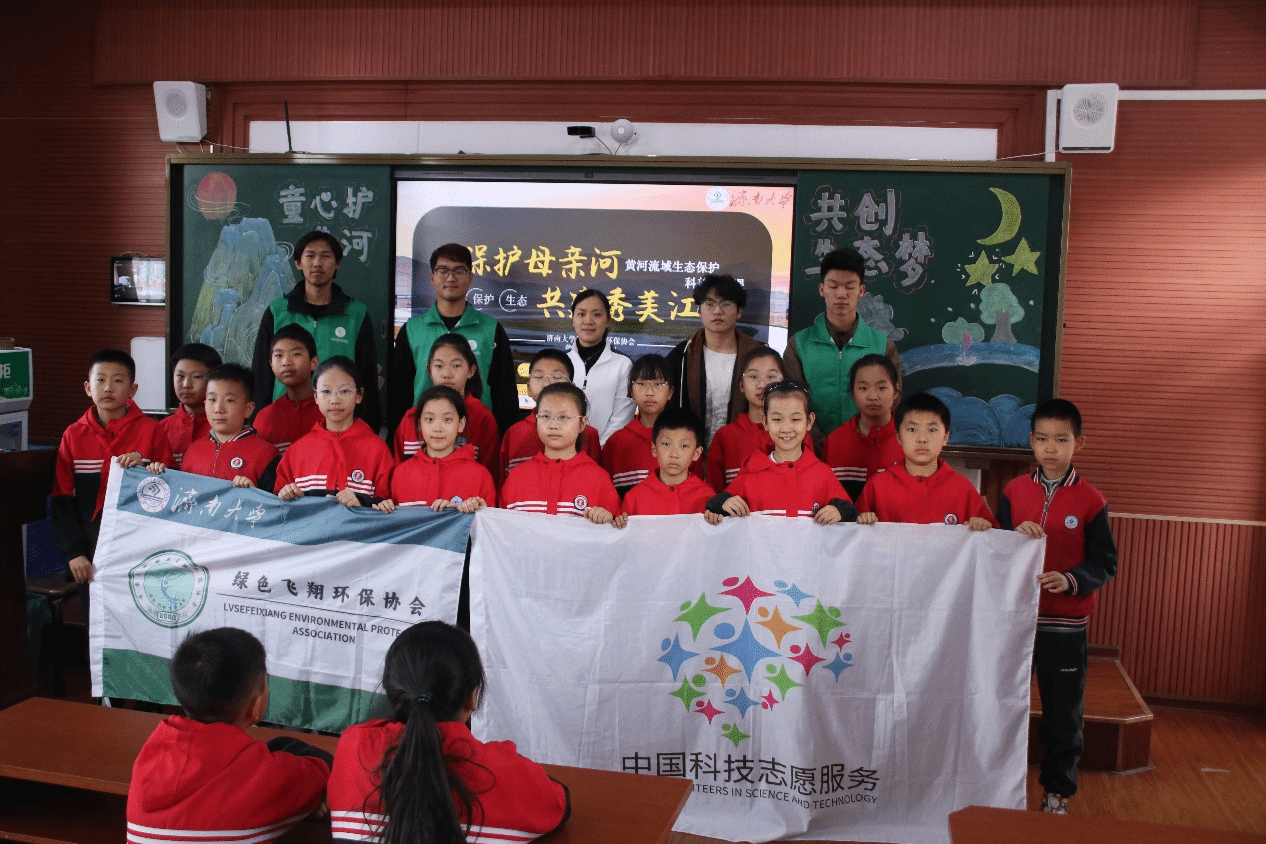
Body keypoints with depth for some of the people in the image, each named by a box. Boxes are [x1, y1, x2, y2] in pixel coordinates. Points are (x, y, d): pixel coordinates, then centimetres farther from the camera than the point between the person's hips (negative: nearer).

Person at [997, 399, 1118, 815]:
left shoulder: (1090, 500, -4)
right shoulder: (1013, 492, 2)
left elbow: (1105, 563, -5)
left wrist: (1071, 580, -22)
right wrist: (1015, 535, -16)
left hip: (1065, 623, -2)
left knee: (1064, 711, 9)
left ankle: (1057, 789, 26)